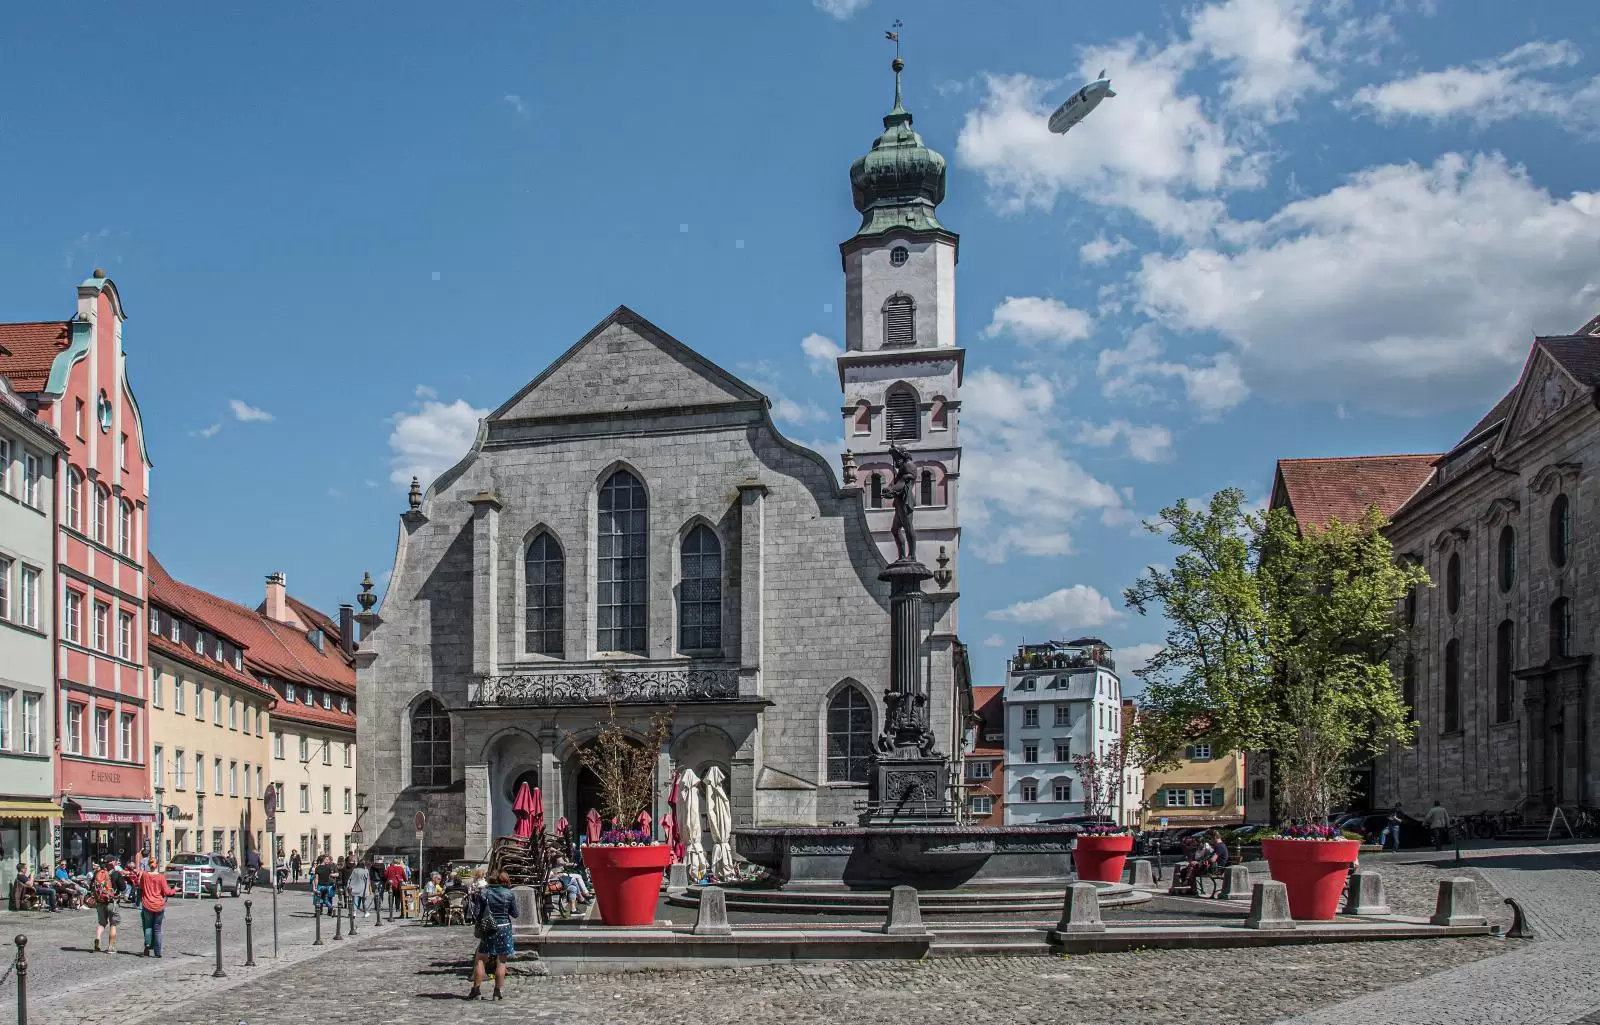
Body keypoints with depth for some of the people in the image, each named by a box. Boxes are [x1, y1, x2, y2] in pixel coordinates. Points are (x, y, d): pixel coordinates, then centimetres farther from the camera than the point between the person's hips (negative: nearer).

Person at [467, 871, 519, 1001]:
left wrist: (479, 929, 12)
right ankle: (497, 992, 5)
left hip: (487, 928, 1)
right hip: (504, 928, -1)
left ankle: (476, 991, 6)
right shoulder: (510, 894, -3)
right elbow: (515, 914, 3)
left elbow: (478, 913, -2)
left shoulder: (484, 894, -1)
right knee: (501, 962, 6)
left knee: (480, 960, 10)